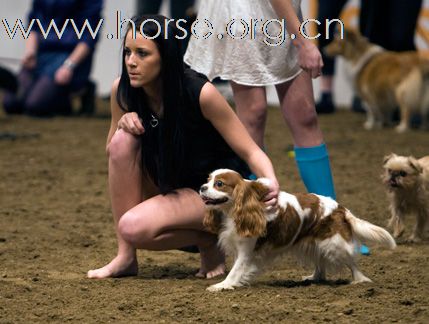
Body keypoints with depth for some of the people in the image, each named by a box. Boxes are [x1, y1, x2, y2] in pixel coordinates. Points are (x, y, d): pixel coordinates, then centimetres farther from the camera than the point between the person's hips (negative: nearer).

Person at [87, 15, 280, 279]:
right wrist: (123, 122, -19)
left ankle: (208, 240, 0)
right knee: (124, 140, -24)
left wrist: (271, 182, -42)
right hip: (167, 184, 6)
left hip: (212, 189, -6)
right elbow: (113, 152, 4)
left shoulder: (200, 93, -24)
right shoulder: (122, 90, -11)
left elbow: (250, 152, -20)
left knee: (134, 228, -29)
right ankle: (126, 257, -16)